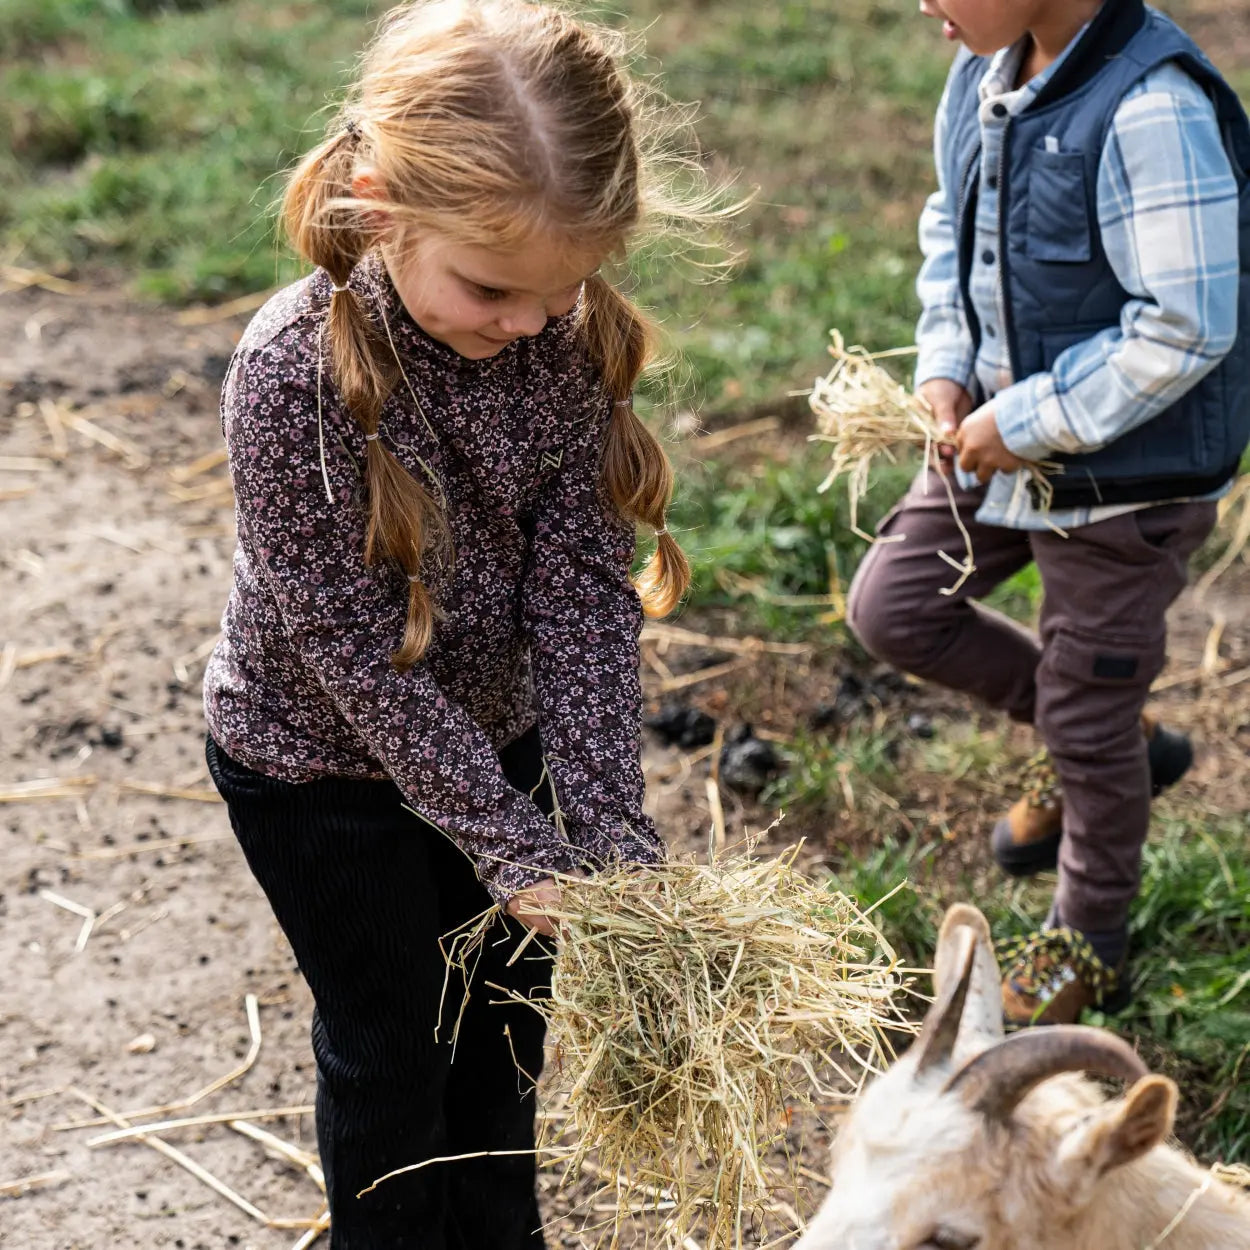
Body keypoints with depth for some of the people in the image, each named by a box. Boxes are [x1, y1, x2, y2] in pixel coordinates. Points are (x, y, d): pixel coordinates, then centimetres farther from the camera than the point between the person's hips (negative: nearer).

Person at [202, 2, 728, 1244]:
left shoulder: (564, 333, -19)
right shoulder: (292, 373, -32)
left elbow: (582, 585, -17)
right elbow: (354, 651, -27)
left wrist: (609, 828, -22)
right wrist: (516, 848, -24)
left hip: (492, 730, 5)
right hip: (319, 766, -5)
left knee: (506, 1005, 22)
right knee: (391, 1044, 14)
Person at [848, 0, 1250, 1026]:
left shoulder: (1152, 110, -27)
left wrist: (1023, 422, -20)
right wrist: (945, 366, 1)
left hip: (1125, 471, -8)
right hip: (1005, 437, 8)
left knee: (1085, 715, 7)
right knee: (893, 605, 11)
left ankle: (1088, 945, 33)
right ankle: (1114, 745, 30)